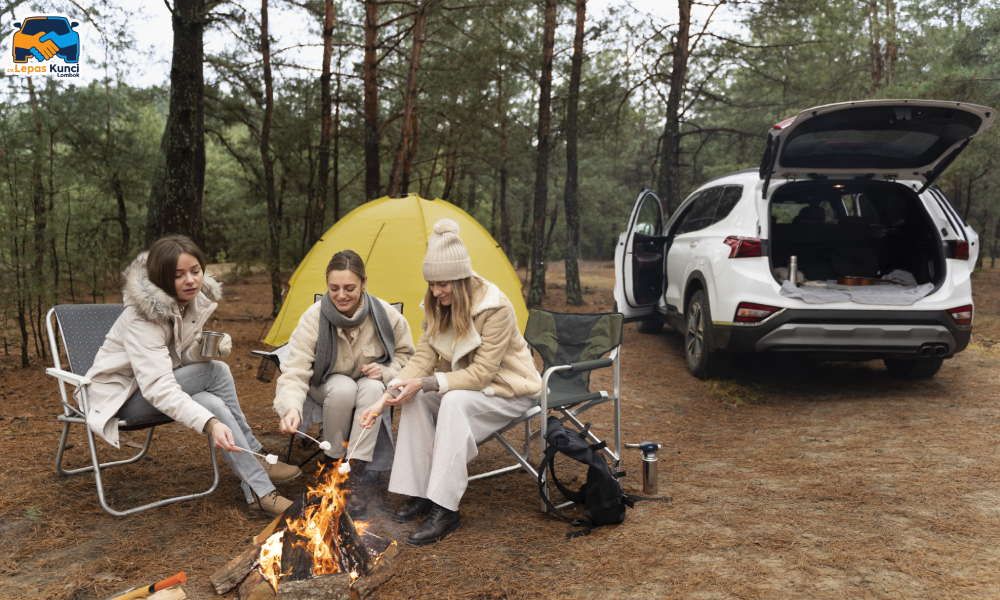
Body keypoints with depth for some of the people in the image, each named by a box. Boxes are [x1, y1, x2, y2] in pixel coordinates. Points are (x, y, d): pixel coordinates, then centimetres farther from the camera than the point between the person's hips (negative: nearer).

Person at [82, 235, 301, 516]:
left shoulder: (197, 301, -6)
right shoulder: (142, 317, -29)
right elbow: (158, 387, -39)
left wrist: (203, 350, -19)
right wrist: (210, 423, -51)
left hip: (152, 385, 7)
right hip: (122, 395, -6)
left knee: (214, 404, -26)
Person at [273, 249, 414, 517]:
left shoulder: (385, 315, -20)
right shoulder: (314, 318, -26)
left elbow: (405, 355, -1)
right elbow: (294, 371, -31)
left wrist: (386, 371, -22)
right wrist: (291, 408, -50)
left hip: (369, 386, 1)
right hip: (326, 386, -1)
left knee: (372, 388, -34)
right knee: (343, 388, -36)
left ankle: (354, 477, -29)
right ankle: (331, 463, -11)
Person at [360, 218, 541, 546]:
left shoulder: (496, 308, -27)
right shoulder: (437, 307, -4)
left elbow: (481, 372, -27)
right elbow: (423, 357, -7)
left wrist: (427, 382, -33)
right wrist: (387, 397, -21)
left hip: (507, 390, -7)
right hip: (465, 383, 7)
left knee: (455, 401, -35)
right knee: (415, 399, -20)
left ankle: (444, 510, -30)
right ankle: (419, 494, -11)